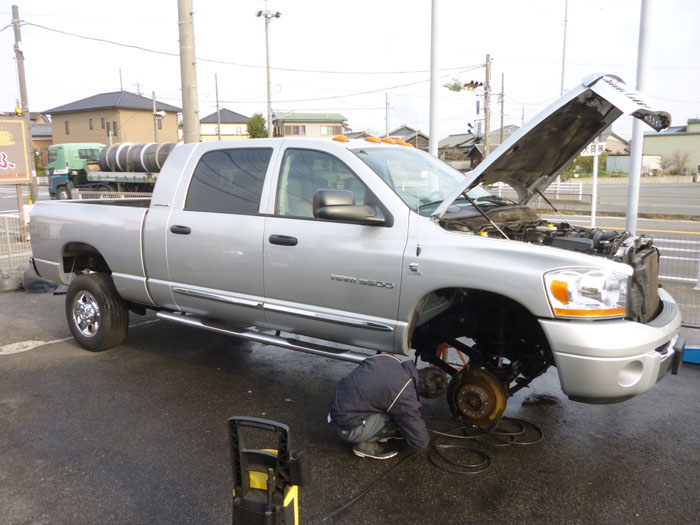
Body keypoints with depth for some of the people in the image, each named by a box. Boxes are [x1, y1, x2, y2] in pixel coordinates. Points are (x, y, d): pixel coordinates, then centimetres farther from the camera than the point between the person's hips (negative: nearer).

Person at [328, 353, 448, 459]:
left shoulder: (387, 358, -5)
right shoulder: (405, 396, -24)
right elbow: (419, 442, -13)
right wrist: (426, 440, 12)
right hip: (347, 429, -8)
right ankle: (366, 443, -1)